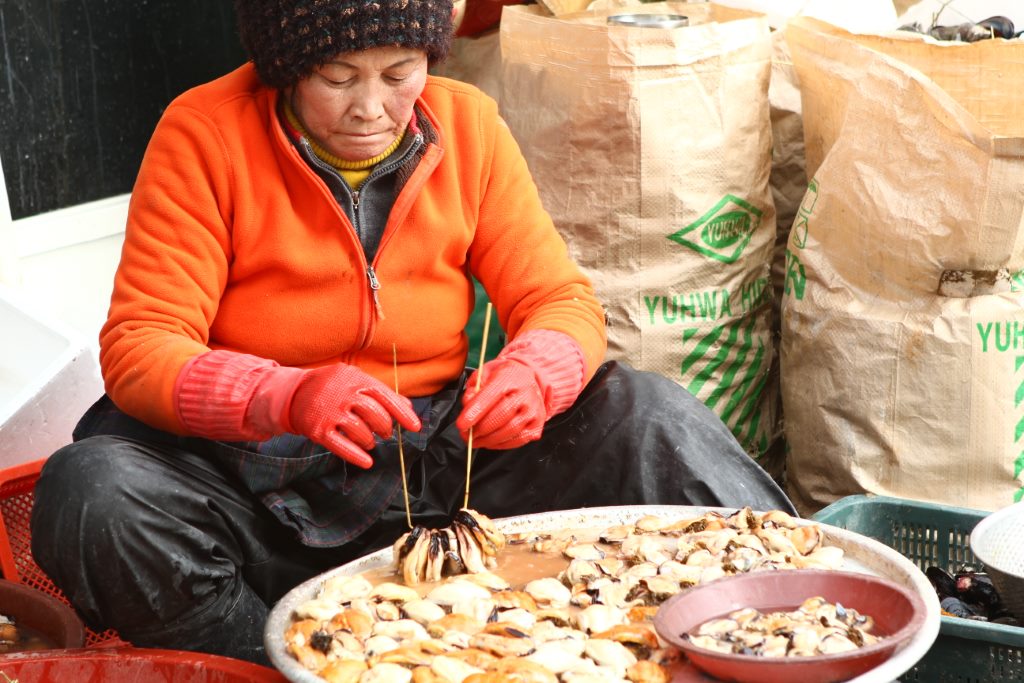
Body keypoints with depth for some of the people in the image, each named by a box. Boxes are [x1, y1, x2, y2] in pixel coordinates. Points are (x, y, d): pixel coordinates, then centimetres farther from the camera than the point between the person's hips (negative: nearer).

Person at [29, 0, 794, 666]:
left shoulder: (467, 123, 0)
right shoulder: (205, 134, -10)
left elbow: (563, 301, 1)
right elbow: (138, 349, -15)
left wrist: (533, 373, -25)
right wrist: (286, 397, -36)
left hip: (438, 464, 2)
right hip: (261, 487, -2)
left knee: (649, 415, -19)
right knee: (89, 492, -32)